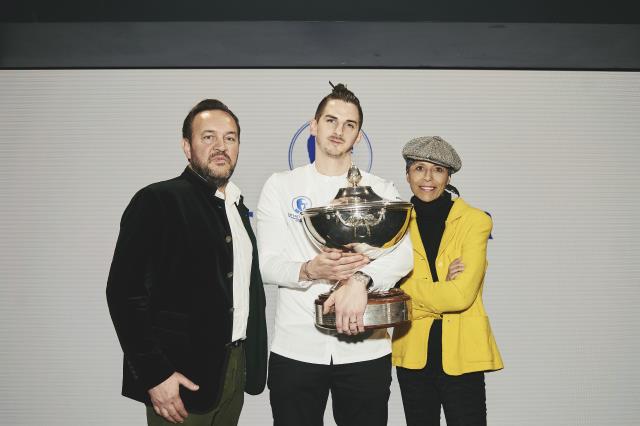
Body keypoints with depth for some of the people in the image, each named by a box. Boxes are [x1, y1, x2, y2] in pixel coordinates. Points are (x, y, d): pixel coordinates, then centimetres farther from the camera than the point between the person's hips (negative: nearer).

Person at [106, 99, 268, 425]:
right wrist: (154, 374, -18)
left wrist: (252, 360, 10)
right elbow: (125, 291, -16)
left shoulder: (237, 207, 11)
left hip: (236, 370, 7)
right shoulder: (157, 200, -11)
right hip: (182, 377, -6)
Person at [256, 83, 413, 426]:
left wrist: (360, 279, -28)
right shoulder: (280, 186, 5)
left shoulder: (381, 190, 6)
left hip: (365, 349, 1)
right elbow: (266, 263, -1)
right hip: (294, 348, 0)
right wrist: (309, 270, -22)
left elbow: (403, 254, -8)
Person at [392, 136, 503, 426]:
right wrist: (442, 291, -13)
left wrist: (413, 290, -7)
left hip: (461, 353, -3)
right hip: (413, 353, 3)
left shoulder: (475, 221, -7)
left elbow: (462, 295, -16)